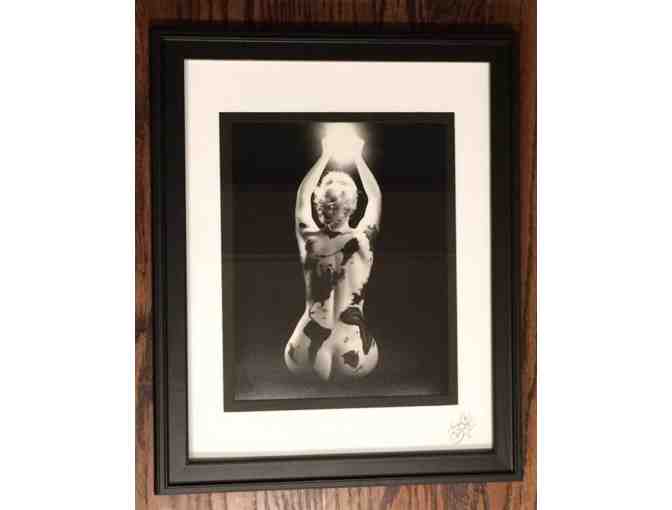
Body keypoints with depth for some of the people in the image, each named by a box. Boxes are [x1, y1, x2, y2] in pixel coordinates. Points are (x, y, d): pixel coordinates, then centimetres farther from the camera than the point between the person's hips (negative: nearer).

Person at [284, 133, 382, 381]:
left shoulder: (308, 240, -5)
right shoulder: (363, 241, -6)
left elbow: (303, 195, 16)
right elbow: (375, 197, 15)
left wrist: (325, 156, 26)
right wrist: (358, 156, 25)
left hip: (306, 348, 1)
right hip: (355, 350, -1)